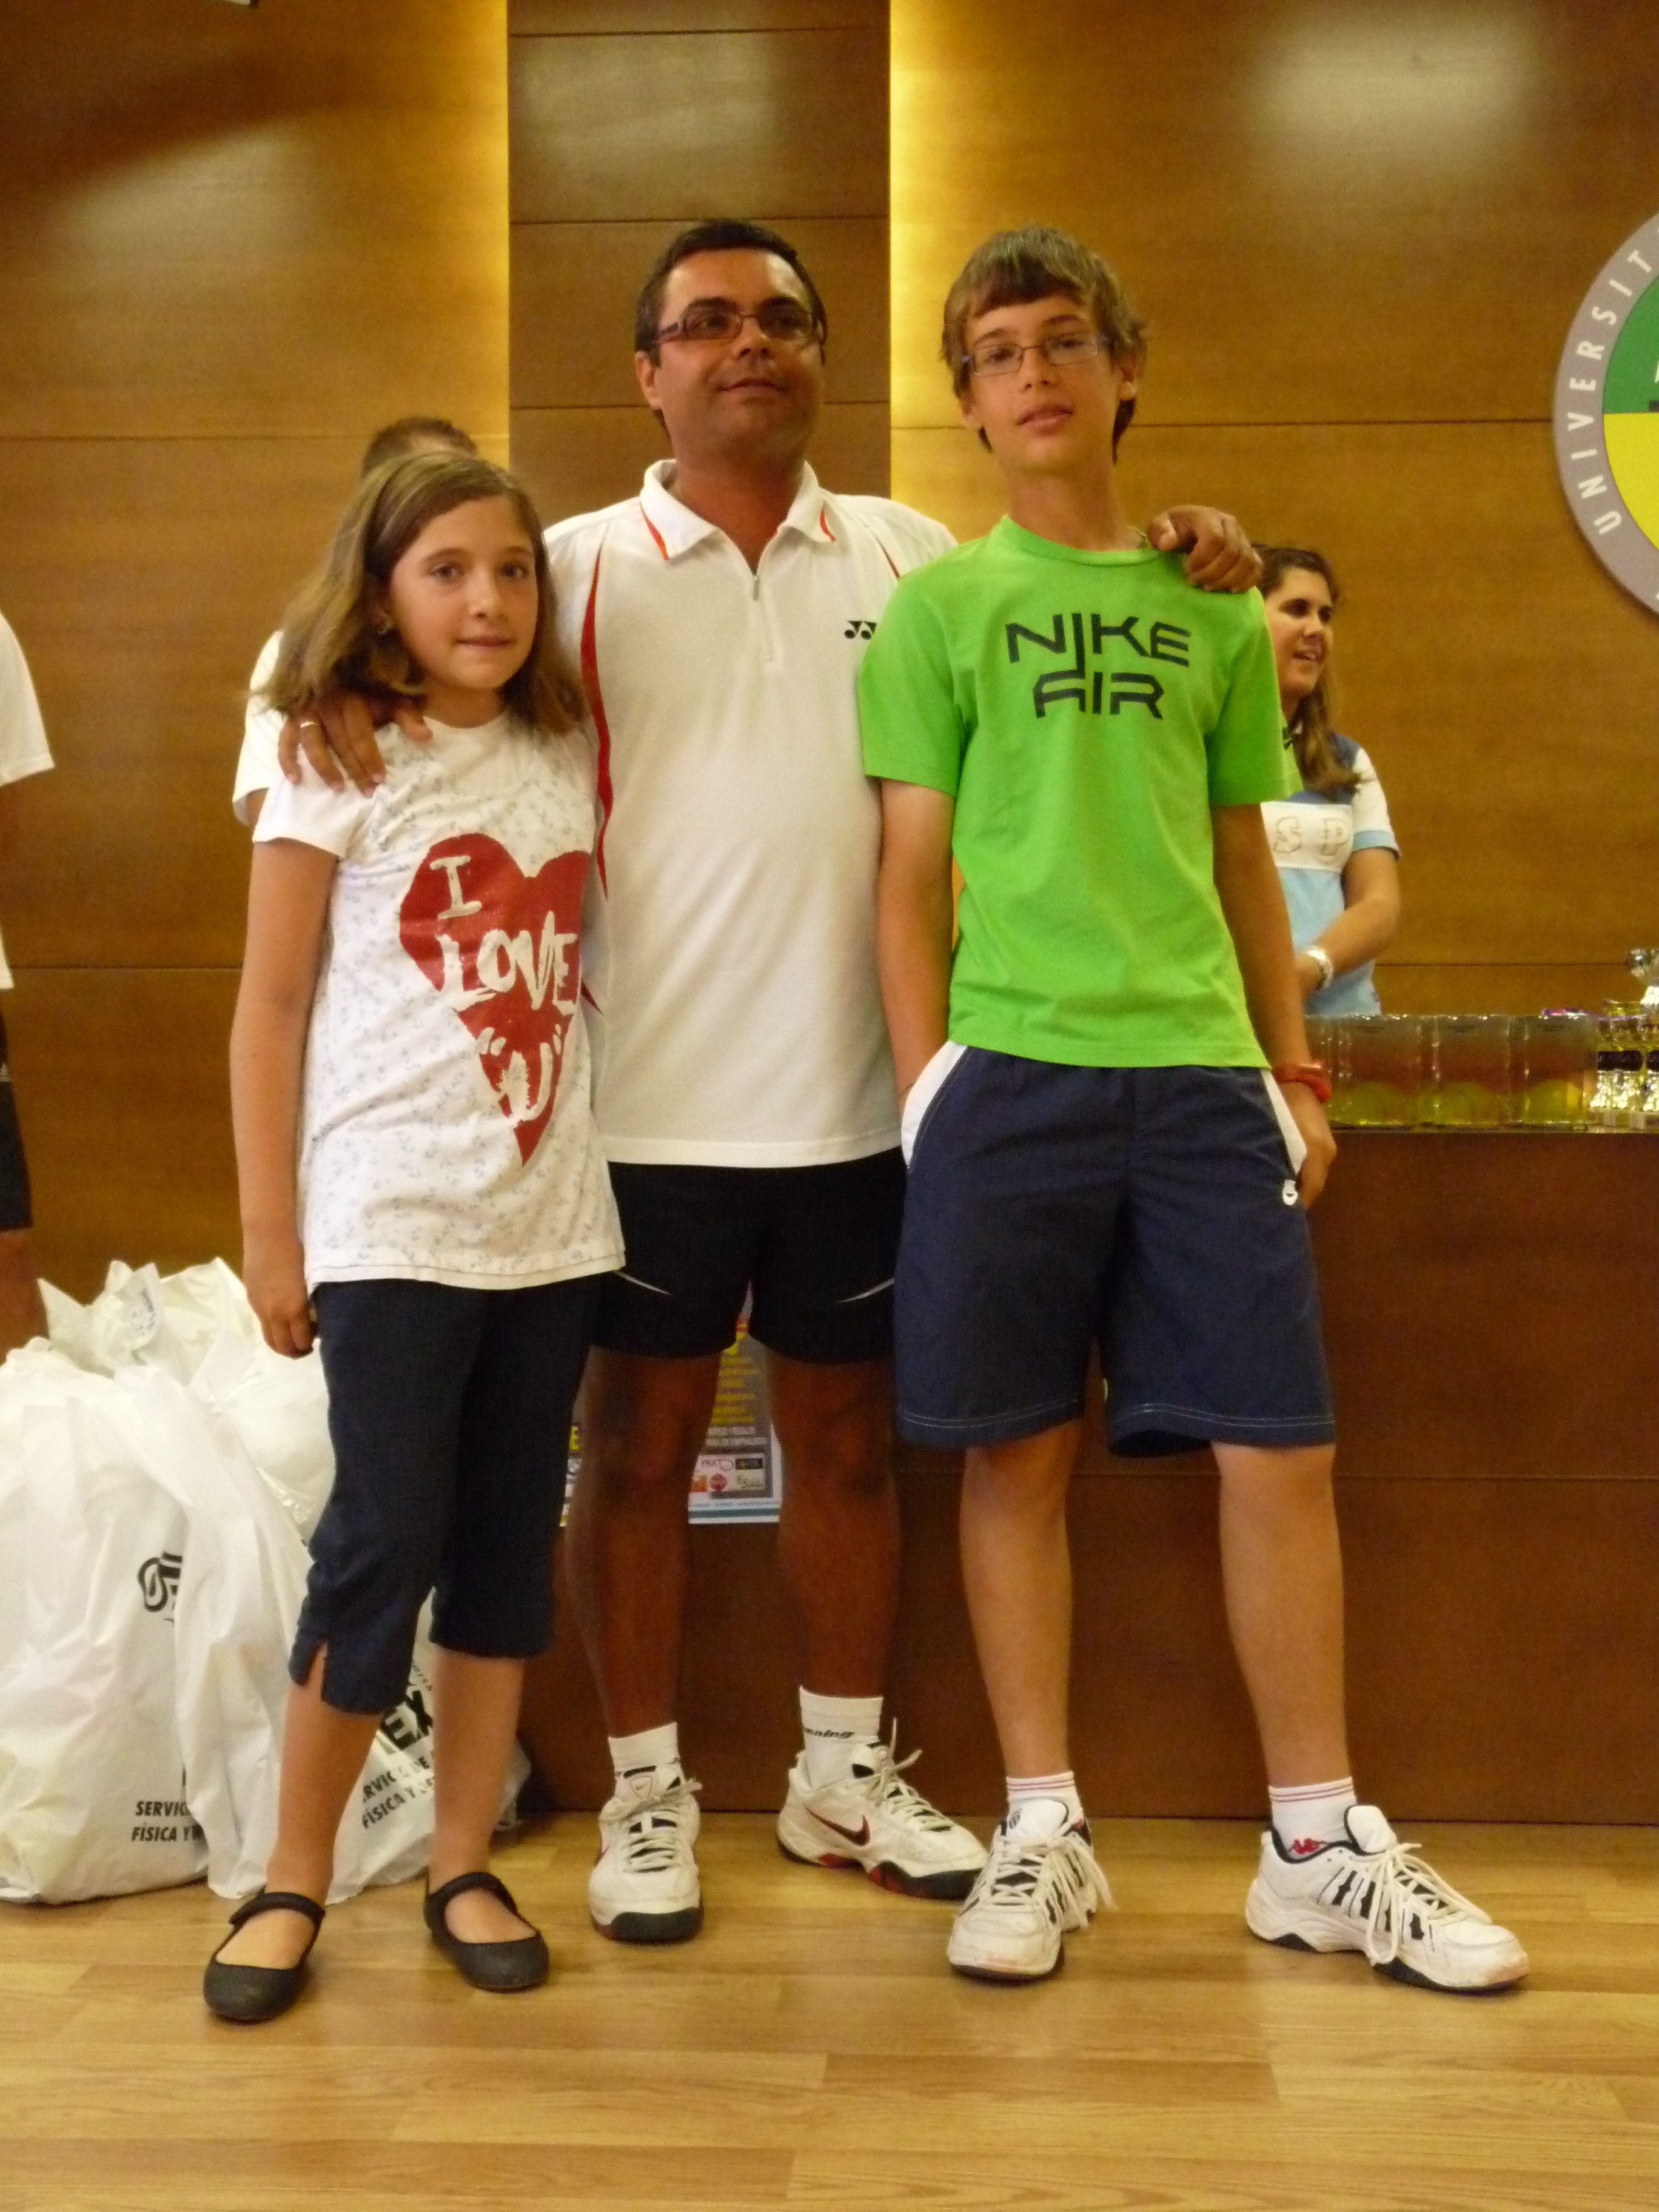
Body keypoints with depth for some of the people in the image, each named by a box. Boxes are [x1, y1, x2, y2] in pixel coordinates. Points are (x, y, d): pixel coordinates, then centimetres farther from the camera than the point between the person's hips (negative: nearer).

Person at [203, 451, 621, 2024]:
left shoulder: (569, 760, 9)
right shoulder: (339, 769, -2)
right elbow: (270, 1011, -2)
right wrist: (268, 1231, -6)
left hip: (552, 1217, 4)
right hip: (392, 1222, -4)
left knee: (509, 1543, 8)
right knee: (385, 1540, -4)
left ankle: (463, 1863, 20)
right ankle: (293, 1880, 12)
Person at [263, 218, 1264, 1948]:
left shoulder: (907, 557, 8)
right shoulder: (579, 567, 0)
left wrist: (1172, 558, 0)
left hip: (853, 1102, 3)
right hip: (647, 1104, -2)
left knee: (848, 1438, 14)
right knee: (638, 1447, 7)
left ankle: (846, 1774, 32)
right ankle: (645, 1798, 23)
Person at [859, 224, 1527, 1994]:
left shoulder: (1211, 611, 15)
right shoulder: (937, 609, 7)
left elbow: (1245, 865, 18)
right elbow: (910, 874, 3)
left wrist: (1294, 1070, 13)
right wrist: (927, 1089, -5)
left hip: (1204, 1073, 2)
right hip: (1009, 1072, -2)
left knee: (1282, 1452, 1)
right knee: (1016, 1454, 3)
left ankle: (1321, 1852, 15)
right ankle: (1041, 1836, 17)